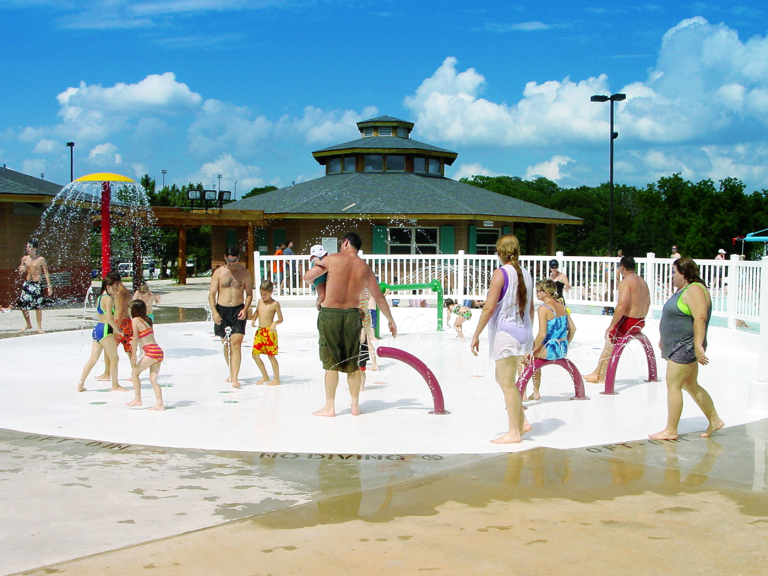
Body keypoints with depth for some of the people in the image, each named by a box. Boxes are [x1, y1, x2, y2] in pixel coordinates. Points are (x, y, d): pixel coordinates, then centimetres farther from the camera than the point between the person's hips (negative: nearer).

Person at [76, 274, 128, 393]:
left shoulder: (100, 297, 14)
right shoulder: (109, 299, -14)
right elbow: (109, 318, -20)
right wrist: (117, 329, -11)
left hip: (97, 329, 9)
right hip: (105, 330, -9)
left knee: (93, 359, 12)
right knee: (114, 358, 3)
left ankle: (80, 385, 13)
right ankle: (115, 385, 12)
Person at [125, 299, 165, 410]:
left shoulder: (135, 320, -2)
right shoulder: (147, 319, 18)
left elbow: (135, 338, -9)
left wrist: (134, 355, -10)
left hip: (151, 351, -7)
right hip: (159, 351, 7)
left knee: (135, 372, 7)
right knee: (153, 378, 8)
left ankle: (137, 399, 9)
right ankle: (160, 403, 1)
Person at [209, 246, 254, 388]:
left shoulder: (244, 273, 1)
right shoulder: (218, 273, 2)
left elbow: (249, 294, 6)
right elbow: (212, 293, 1)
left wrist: (245, 308, -10)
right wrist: (214, 311, -12)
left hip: (238, 310, -2)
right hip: (221, 309, 2)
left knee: (236, 343, -13)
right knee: (226, 344, 11)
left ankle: (235, 378, -16)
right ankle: (231, 372, 30)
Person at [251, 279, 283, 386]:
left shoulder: (275, 304, -6)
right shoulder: (260, 301, 11)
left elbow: (280, 318, -5)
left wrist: (275, 323, -24)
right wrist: (253, 320, 5)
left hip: (269, 332, -7)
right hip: (259, 331, 7)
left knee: (271, 356, -3)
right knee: (255, 354, 7)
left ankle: (276, 380, 7)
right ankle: (265, 377, 22)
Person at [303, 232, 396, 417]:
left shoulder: (332, 259, -5)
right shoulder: (365, 268, 7)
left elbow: (307, 277, 2)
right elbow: (379, 297, 13)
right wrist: (390, 320, 24)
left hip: (330, 314, -3)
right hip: (352, 315, 3)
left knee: (331, 363, 1)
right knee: (353, 363, 11)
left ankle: (329, 407, 5)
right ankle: (355, 405, 16)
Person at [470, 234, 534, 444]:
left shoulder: (501, 273, -13)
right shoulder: (526, 274, 9)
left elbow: (489, 308, -17)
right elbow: (530, 308, 17)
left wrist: (476, 335, -13)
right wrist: (528, 333, 28)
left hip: (505, 332, -8)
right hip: (522, 333, 8)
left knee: (507, 383, 0)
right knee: (502, 378, 20)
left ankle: (514, 432, 5)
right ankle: (522, 421, 20)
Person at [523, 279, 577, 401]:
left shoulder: (543, 308, -15)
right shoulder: (561, 305, 8)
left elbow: (542, 334, -21)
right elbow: (573, 329, 11)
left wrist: (531, 352, -12)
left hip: (550, 351, -8)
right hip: (563, 351, 8)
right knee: (534, 358, 30)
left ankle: (522, 393, 13)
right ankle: (536, 393, 33)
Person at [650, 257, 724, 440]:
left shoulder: (694, 290, -16)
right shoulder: (683, 290, 16)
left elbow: (700, 319, -25)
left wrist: (698, 346, -31)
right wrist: (664, 339, 27)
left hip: (686, 347, -10)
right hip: (677, 345, 10)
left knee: (673, 385, -7)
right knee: (691, 385, 15)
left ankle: (670, 430, -2)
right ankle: (714, 420, 24)